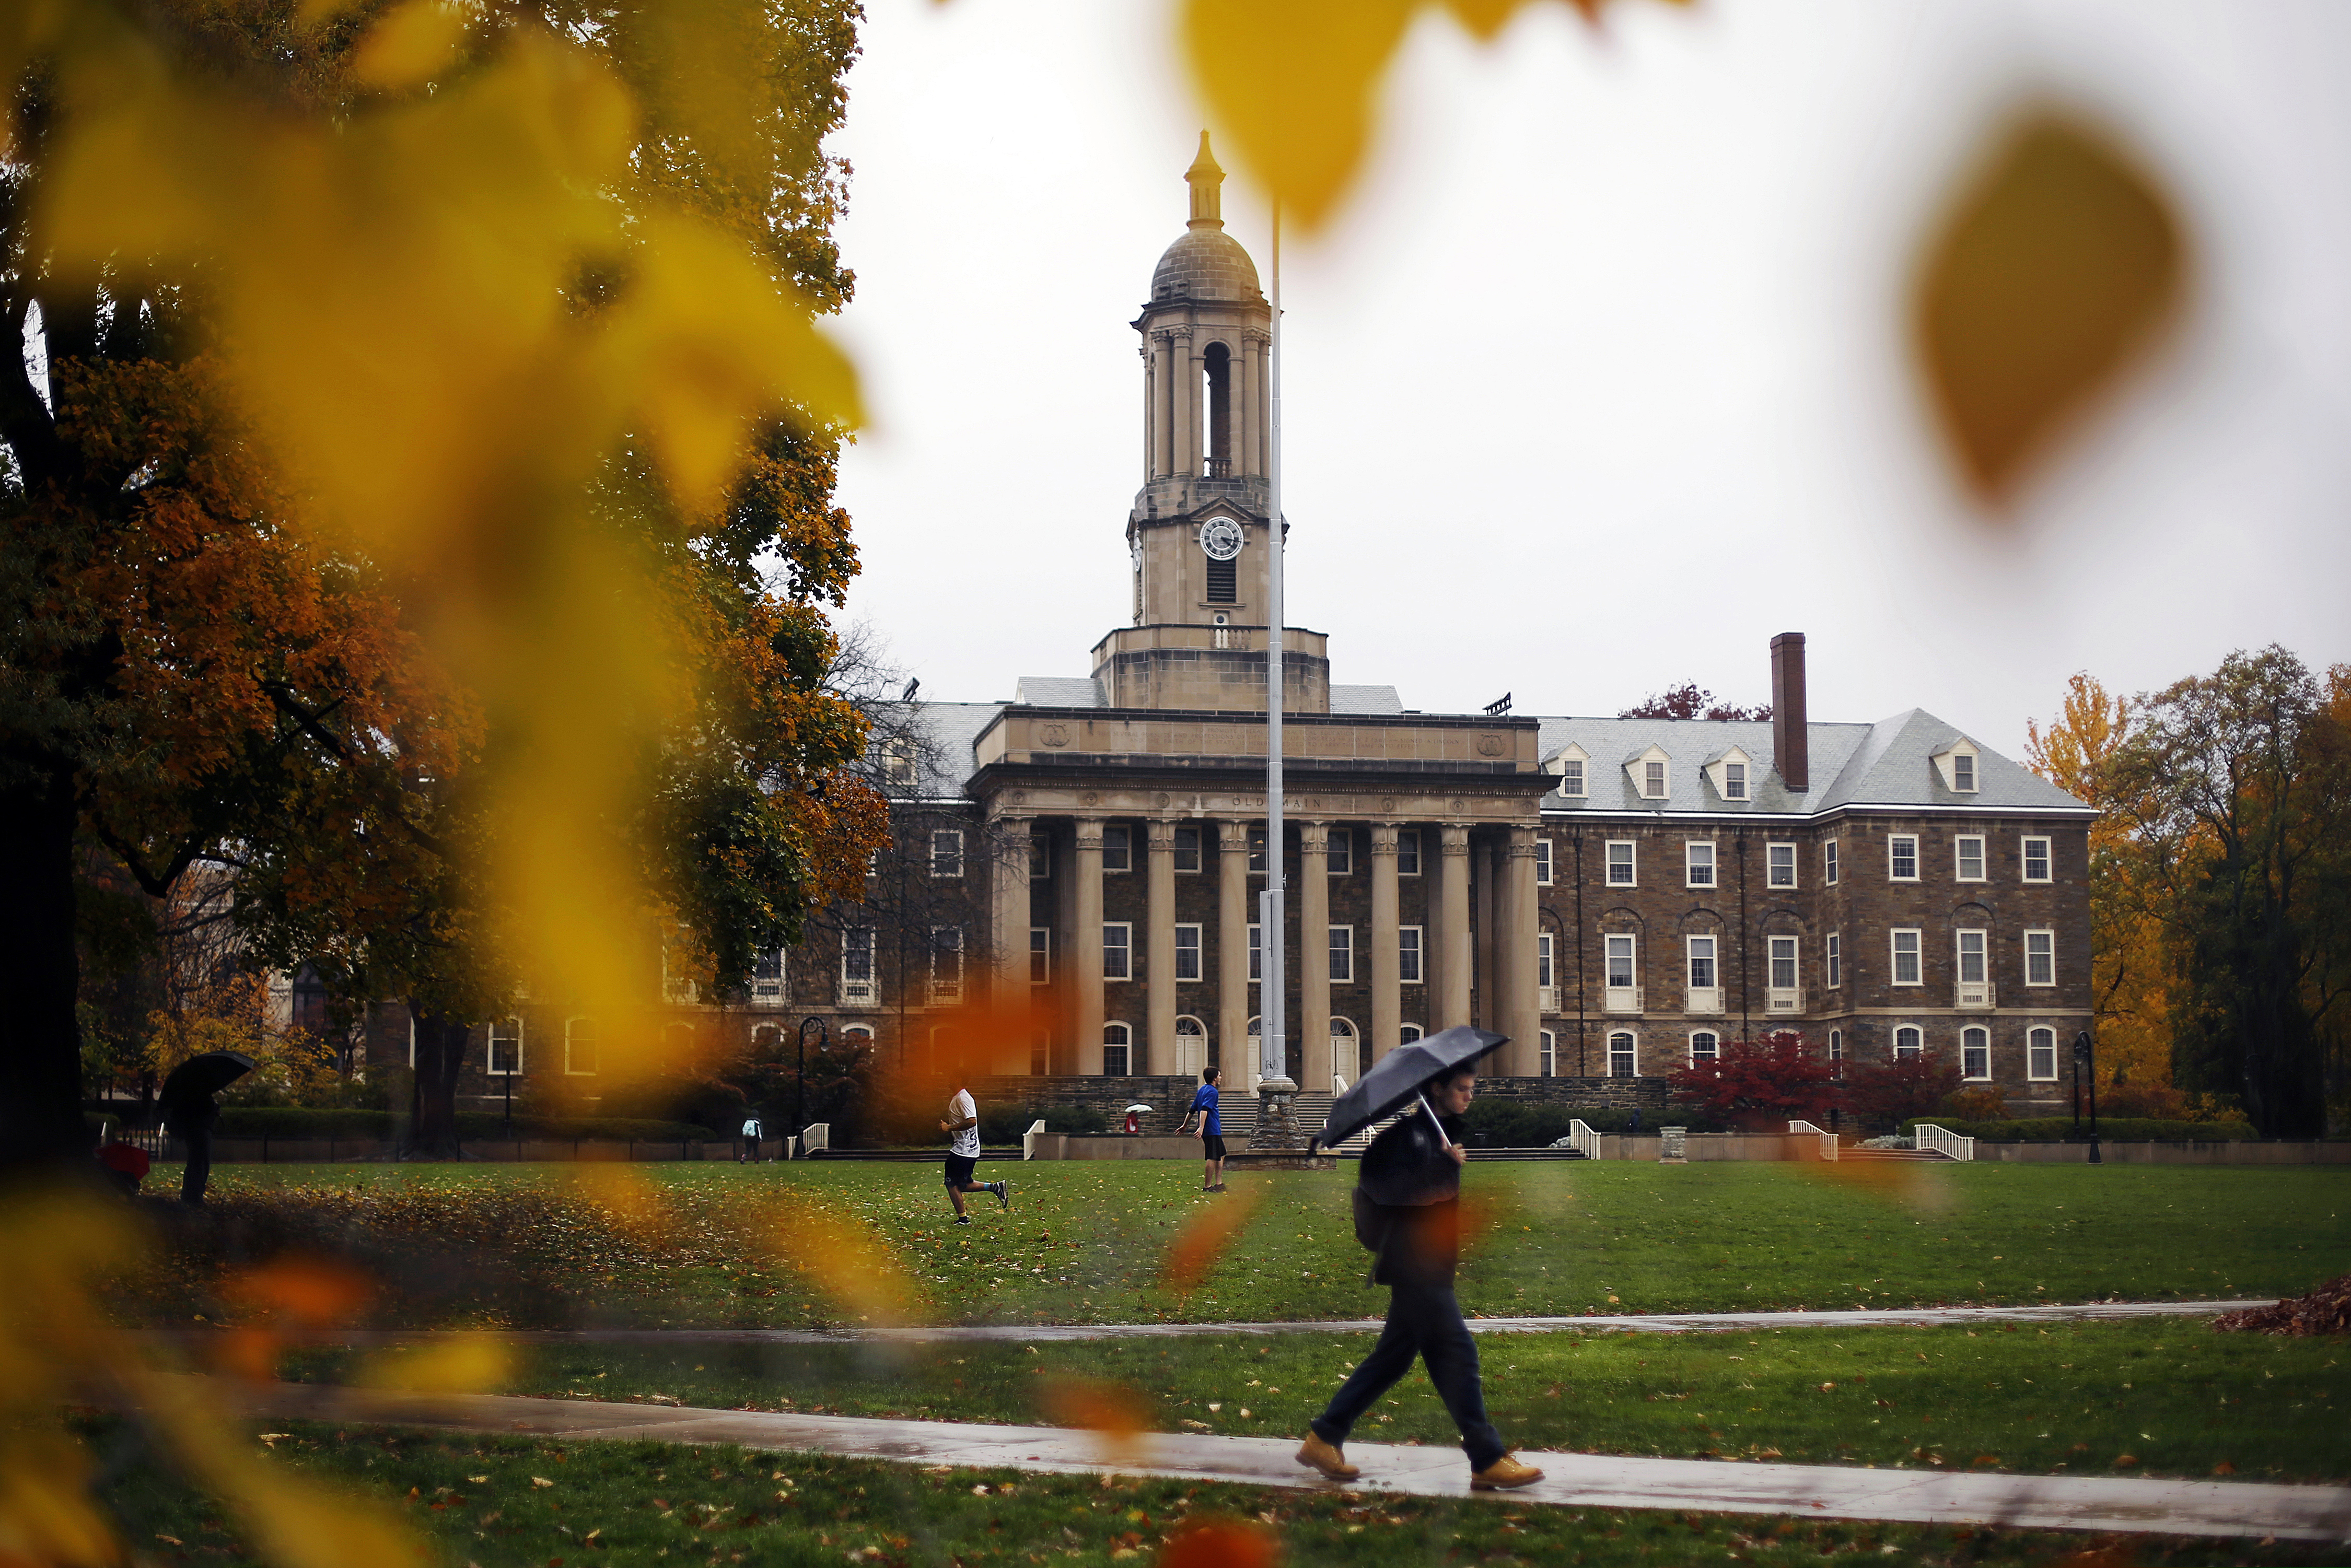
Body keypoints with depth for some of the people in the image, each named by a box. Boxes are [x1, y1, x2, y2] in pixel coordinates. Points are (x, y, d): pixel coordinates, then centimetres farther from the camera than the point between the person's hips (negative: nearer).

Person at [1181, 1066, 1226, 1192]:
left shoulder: (1202, 1090, 16)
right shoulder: (1212, 1091, -12)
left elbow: (1192, 1110, 21)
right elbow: (1204, 1110, -25)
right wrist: (1201, 1128, -34)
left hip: (1215, 1131, 10)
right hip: (1213, 1130, -10)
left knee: (1221, 1155, 15)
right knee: (1212, 1158, -7)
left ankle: (1219, 1184, 16)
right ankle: (1207, 1186, -5)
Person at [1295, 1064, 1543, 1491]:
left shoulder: (1449, 1132, 18)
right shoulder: (1406, 1131, -11)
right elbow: (1386, 1187, -23)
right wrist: (1445, 1166, -27)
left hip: (1432, 1263, 10)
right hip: (1413, 1263, -10)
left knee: (1392, 1356, 12)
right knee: (1456, 1352, -11)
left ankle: (1324, 1439, 18)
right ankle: (1488, 1460, -10)